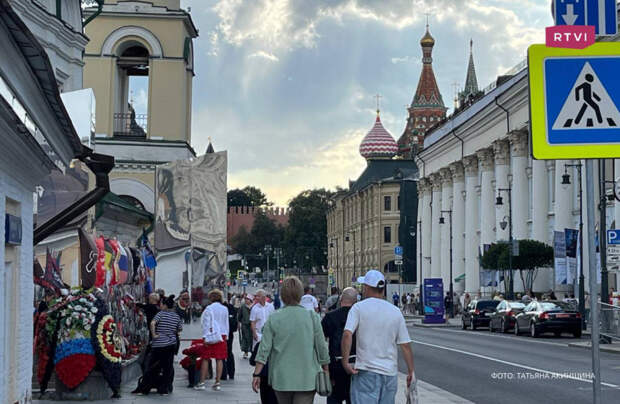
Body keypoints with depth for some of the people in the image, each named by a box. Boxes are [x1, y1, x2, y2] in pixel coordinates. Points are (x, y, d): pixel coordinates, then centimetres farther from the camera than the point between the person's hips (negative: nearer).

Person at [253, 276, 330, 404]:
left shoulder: (273, 319, -3)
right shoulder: (312, 317, -5)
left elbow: (264, 349, -4)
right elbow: (322, 348, -1)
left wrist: (256, 374, 1)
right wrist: (326, 372, 11)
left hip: (281, 379, 2)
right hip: (307, 379, -2)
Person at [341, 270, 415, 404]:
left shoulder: (359, 308, -3)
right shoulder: (396, 311, 8)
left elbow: (347, 334, -17)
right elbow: (406, 345, 6)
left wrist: (345, 362, -12)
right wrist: (410, 372, 12)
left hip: (366, 370, -4)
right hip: (390, 372, 4)